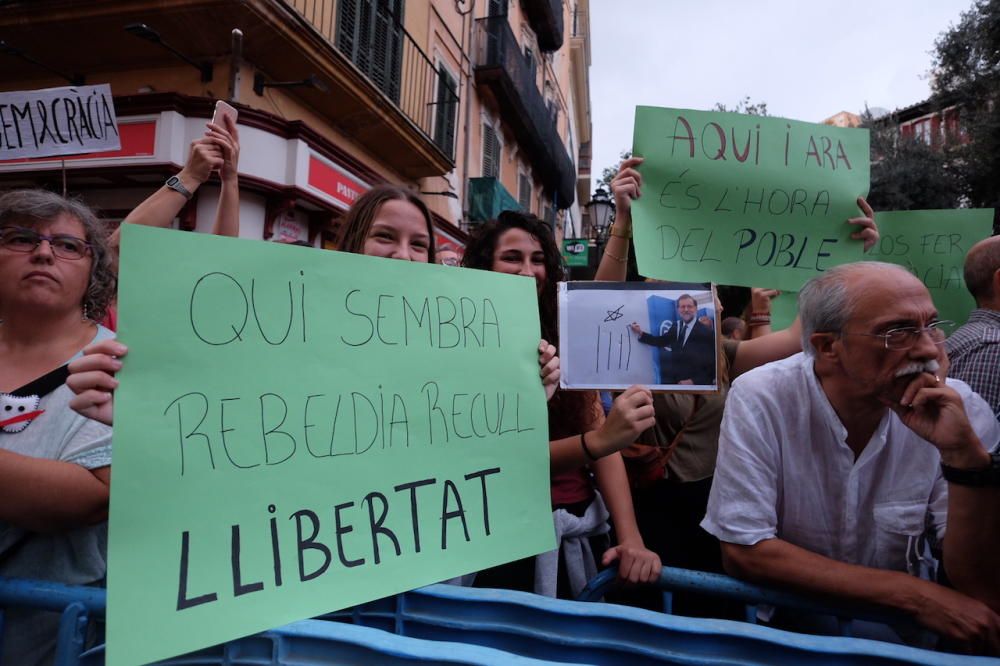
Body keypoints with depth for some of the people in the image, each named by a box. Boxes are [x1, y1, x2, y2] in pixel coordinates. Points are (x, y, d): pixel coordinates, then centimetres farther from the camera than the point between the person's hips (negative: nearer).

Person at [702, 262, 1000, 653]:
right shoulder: (760, 400, -18)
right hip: (785, 630, -1)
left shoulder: (960, 412, -12)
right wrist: (912, 593, -19)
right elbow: (743, 552, -18)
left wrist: (965, 453, -26)